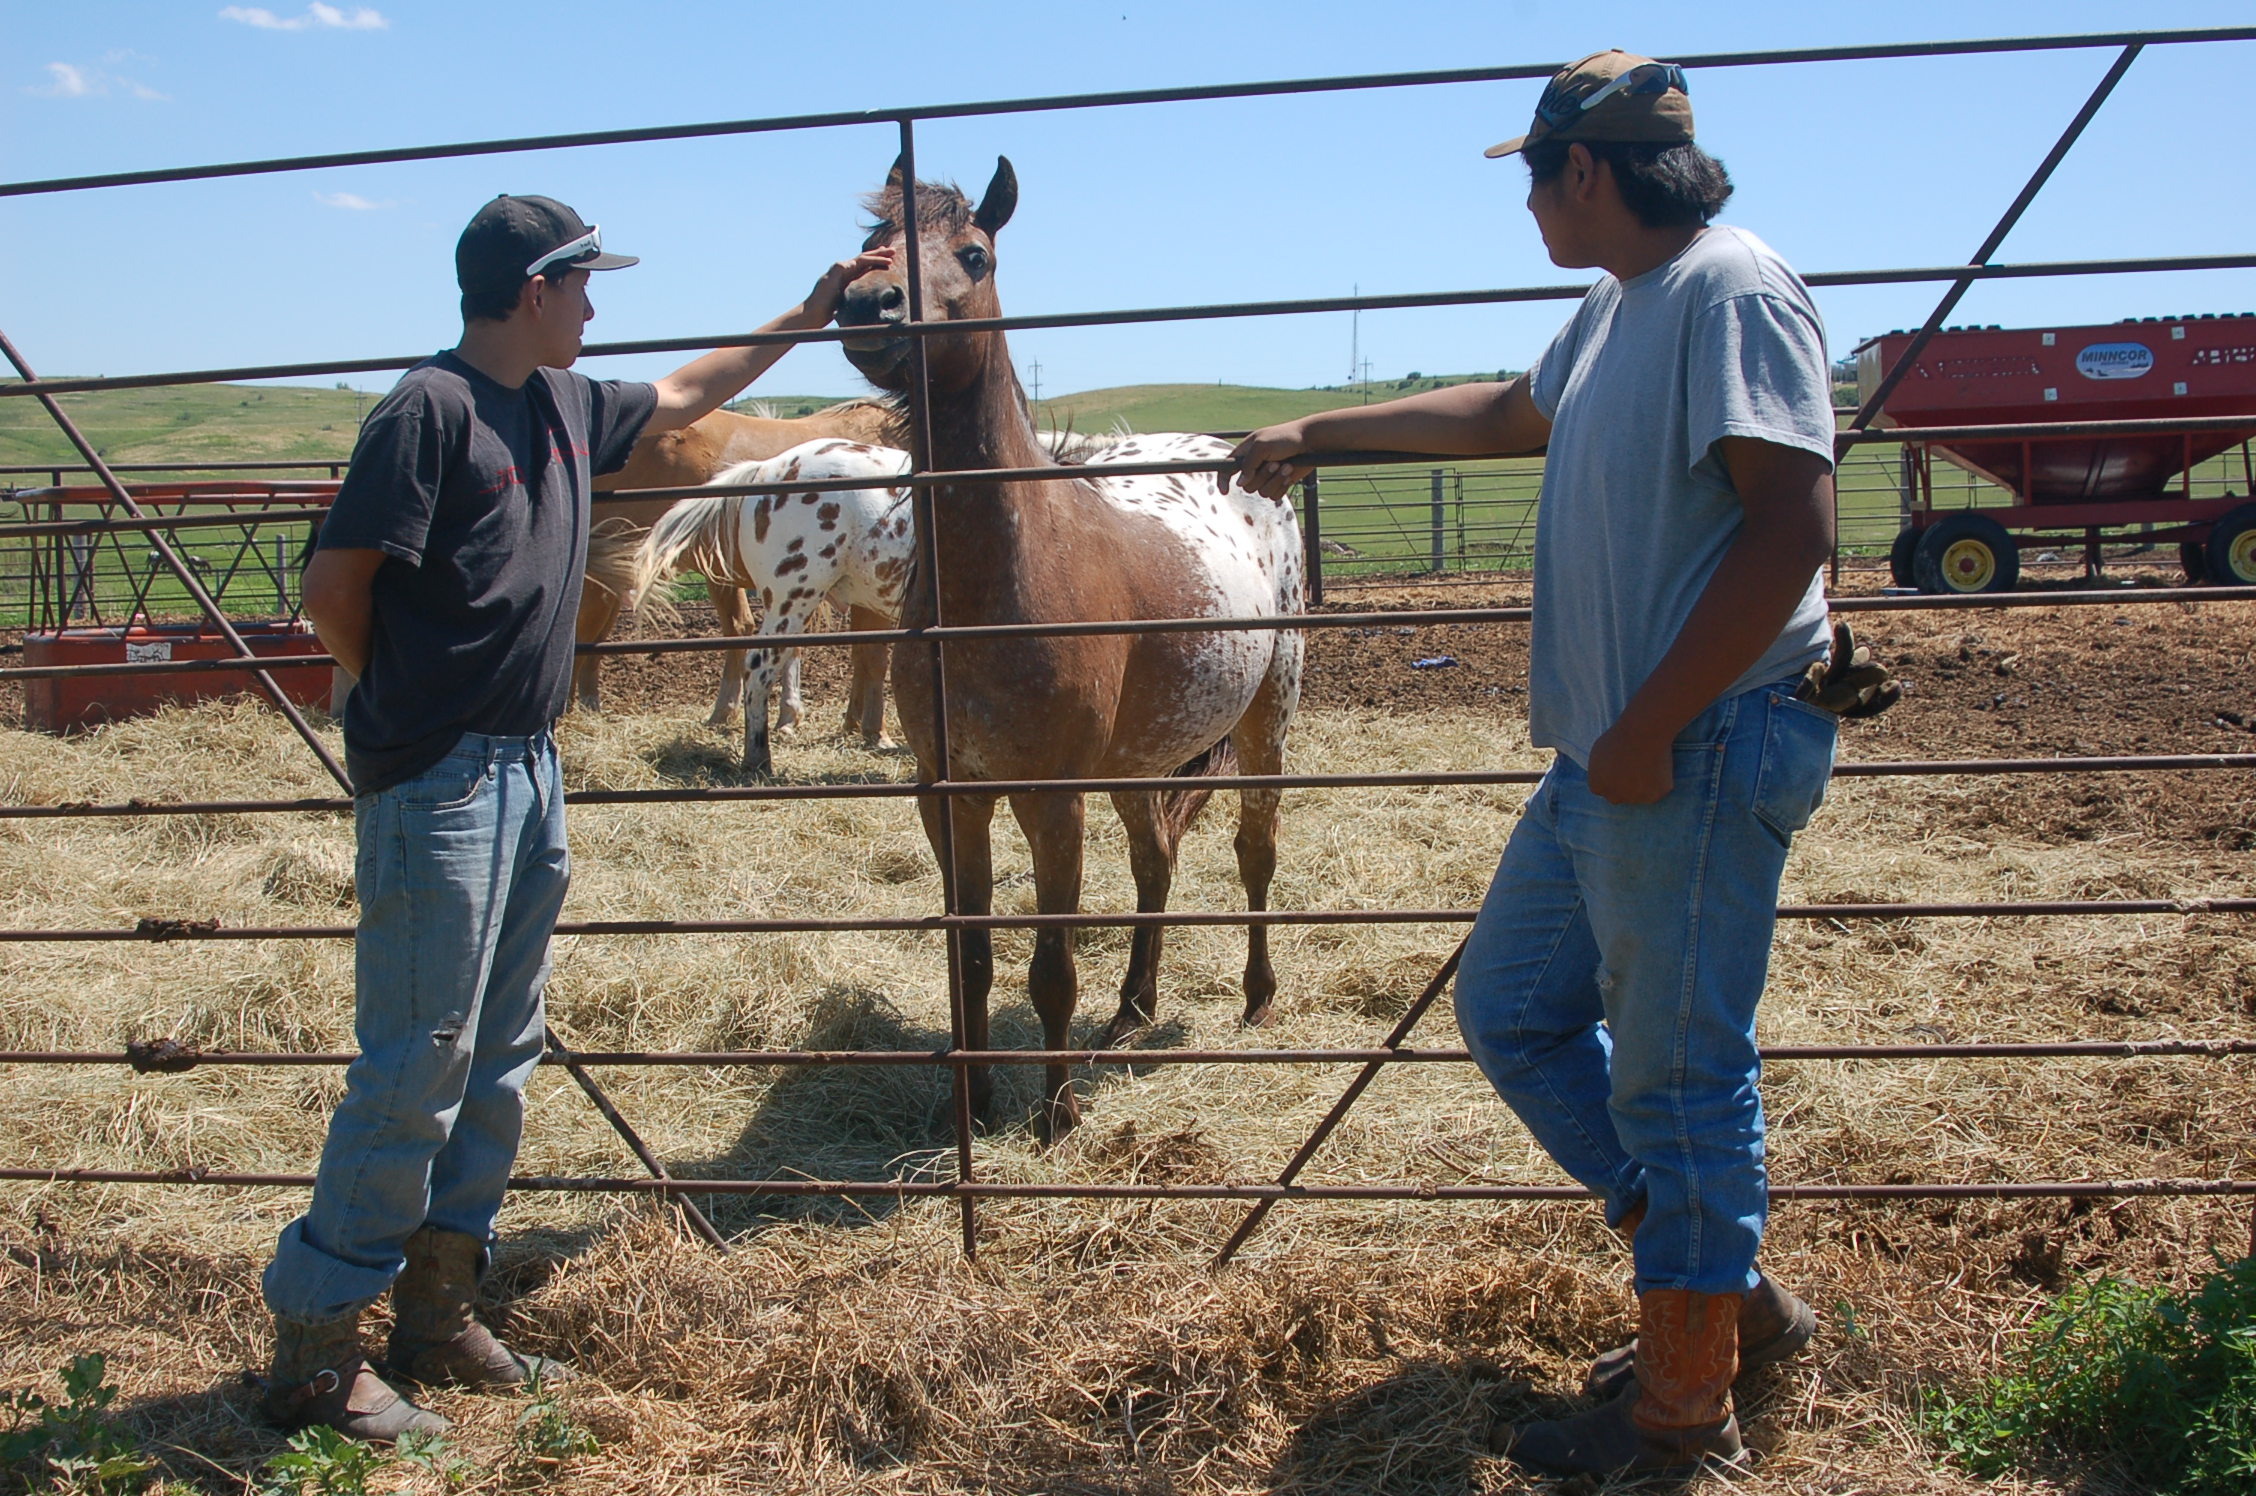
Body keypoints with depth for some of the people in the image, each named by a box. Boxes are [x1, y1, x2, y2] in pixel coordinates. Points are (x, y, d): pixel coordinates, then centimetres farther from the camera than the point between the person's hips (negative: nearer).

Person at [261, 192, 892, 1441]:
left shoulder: (565, 405, 13)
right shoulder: (431, 409, -12)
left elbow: (683, 398, 32)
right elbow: (334, 586, -13)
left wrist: (803, 318, 36)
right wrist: (411, 701, 0)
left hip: (529, 770, 9)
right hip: (439, 784, -9)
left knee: (500, 1055, 12)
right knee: (416, 1065, -6)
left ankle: (436, 1314, 23)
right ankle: (313, 1349, 5)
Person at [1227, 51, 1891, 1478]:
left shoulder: (1732, 288, -13)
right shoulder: (1616, 312, 17)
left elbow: (1792, 525, -22)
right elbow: (1505, 413, 35)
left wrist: (1648, 731, -22)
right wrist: (1317, 432, 41)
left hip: (1701, 758, -11)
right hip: (1605, 765, 11)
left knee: (1679, 1075, 0)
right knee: (1509, 1006, 16)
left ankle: (1685, 1405, 18)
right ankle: (1732, 1290, 28)